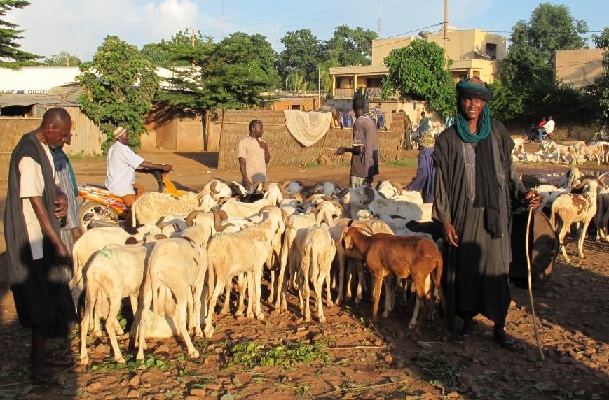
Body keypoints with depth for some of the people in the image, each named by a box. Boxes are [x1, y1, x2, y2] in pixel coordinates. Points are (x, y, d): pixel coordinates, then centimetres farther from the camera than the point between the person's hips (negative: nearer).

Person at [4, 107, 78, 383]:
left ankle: (40, 354, 33)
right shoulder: (28, 155, -22)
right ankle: (38, 363, 9)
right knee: (41, 299, -2)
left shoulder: (44, 148, 7)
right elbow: (35, 203, -23)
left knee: (47, 295, 18)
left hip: (43, 233, 10)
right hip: (31, 236, -10)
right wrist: (57, 243, -22)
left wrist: (62, 197, -2)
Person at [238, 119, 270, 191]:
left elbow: (267, 161, 14)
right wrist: (246, 179, -18)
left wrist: (266, 149, -2)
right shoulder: (243, 143, -6)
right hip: (250, 180, -6)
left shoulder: (262, 142, 12)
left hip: (262, 180, 6)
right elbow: (242, 163, -10)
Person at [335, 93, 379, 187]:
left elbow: (360, 149, -20)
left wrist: (344, 149, -5)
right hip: (370, 167, 7)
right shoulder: (371, 122, 7)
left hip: (360, 168, -7)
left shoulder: (358, 123, -15)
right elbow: (374, 147, 12)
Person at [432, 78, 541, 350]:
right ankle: (468, 321, 22)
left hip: (493, 212, 1)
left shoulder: (497, 132, 5)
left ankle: (499, 328, 12)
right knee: (464, 267, 5)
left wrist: (523, 193, -6)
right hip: (464, 213, -1)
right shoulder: (449, 139, 0)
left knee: (496, 268, 2)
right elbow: (442, 181, -1)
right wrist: (445, 219, -6)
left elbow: (508, 170, 10)